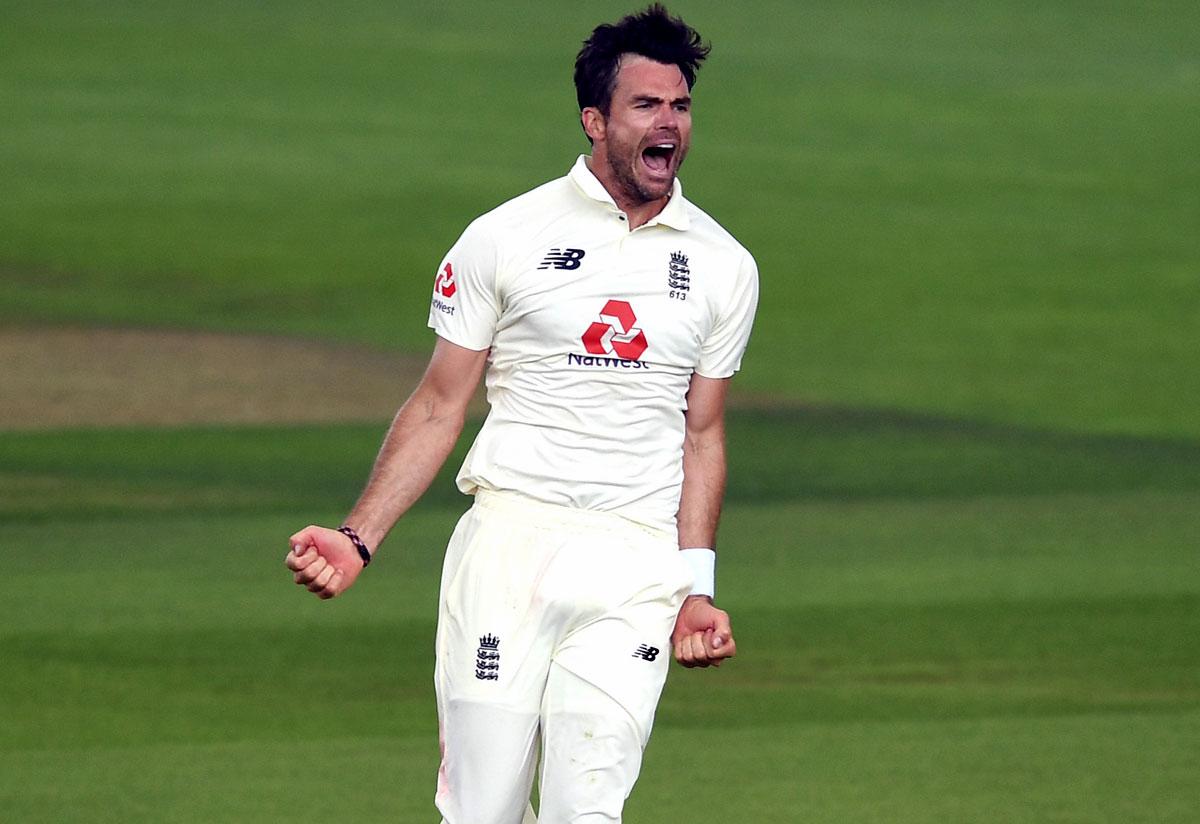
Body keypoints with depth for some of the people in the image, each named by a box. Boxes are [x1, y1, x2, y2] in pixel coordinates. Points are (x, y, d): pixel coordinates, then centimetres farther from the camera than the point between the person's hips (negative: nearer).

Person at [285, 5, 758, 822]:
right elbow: (439, 406, 6)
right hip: (511, 541, -1)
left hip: (636, 568, 2)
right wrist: (360, 539, -4)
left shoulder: (723, 267, 11)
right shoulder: (504, 239, 3)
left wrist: (696, 586, 7)